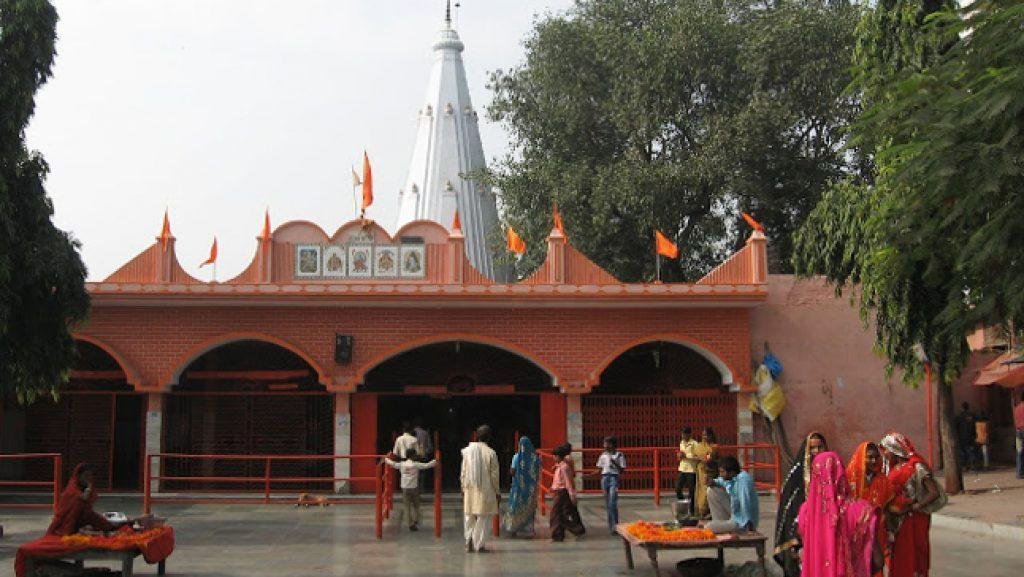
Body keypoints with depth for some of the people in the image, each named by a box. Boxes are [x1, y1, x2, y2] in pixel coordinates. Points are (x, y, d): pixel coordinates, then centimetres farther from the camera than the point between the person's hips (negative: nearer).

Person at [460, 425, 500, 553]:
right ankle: (478, 544, 6)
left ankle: (469, 542, 6)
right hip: (485, 490, -3)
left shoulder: (467, 451, 0)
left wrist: (463, 488, 16)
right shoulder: (490, 453, -9)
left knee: (469, 518, 14)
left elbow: (463, 472, 4)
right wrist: (497, 492, 5)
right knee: (482, 518, 5)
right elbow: (494, 475, -5)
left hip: (470, 489, 3)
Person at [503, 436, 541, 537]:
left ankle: (513, 528, 10)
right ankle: (528, 528, 8)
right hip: (531, 487, 1)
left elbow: (512, 472, -9)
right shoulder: (535, 457, -5)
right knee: (529, 507, 9)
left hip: (518, 486, -1)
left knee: (516, 506, 10)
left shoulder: (517, 457, -10)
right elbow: (538, 472, -2)